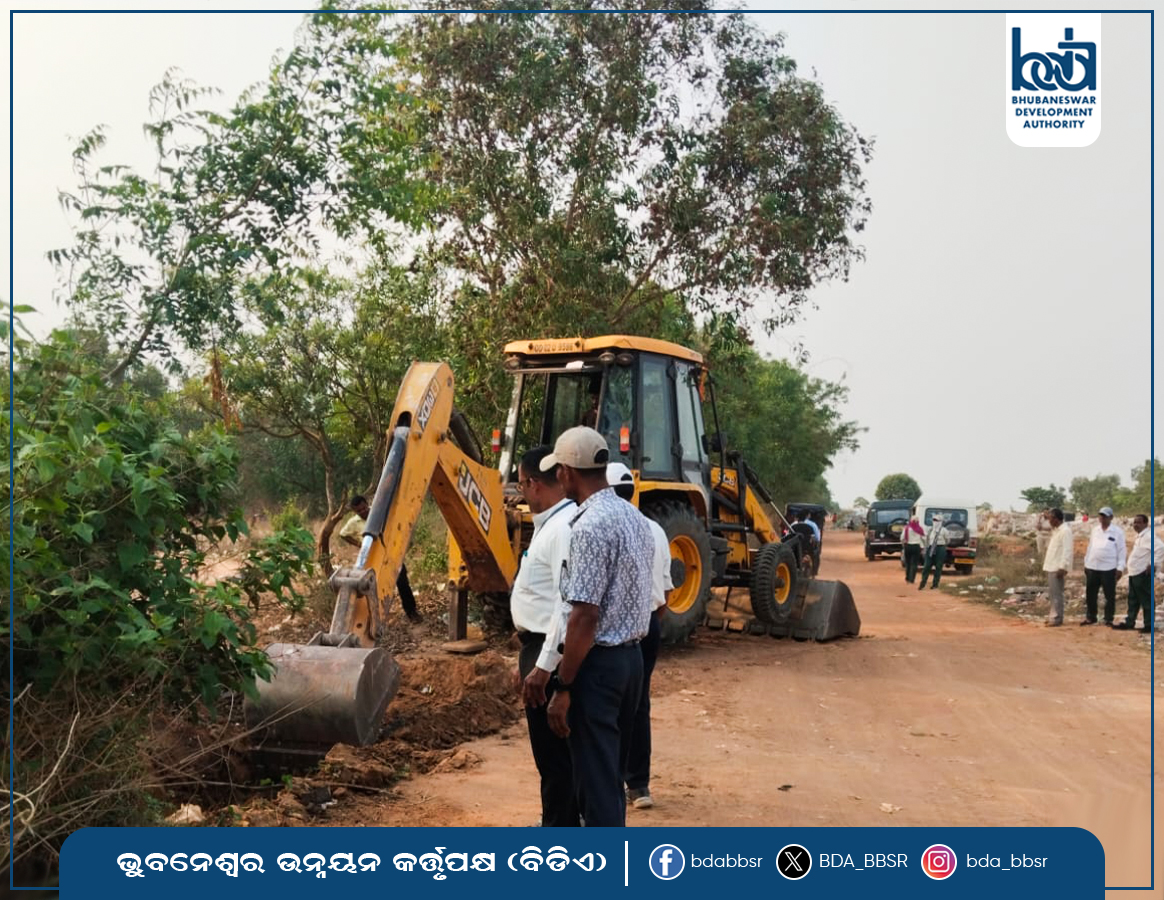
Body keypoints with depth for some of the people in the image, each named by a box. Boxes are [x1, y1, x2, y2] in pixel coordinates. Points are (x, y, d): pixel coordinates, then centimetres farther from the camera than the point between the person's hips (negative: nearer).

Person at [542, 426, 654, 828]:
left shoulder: (590, 526, -20)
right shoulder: (634, 516, 9)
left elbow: (585, 616, -23)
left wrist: (563, 686, -18)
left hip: (598, 662, -9)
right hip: (631, 657, 9)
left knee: (596, 777, -1)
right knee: (611, 770, 19)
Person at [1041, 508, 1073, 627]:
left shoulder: (1065, 531, -17)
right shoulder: (1055, 530, 13)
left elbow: (1067, 551, -22)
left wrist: (1063, 567, -25)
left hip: (1058, 568, -10)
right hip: (1051, 566, 10)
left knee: (1056, 593, -5)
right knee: (1052, 593, 14)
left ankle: (1056, 618, -1)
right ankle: (1053, 616, 20)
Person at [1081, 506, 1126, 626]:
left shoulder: (1117, 531, -5)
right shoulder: (1095, 530, 11)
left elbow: (1122, 550, -6)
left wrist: (1120, 568, -11)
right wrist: (1086, 563, 14)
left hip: (1109, 568, -5)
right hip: (1092, 567, 5)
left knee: (1109, 596, 3)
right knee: (1090, 594, 10)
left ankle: (1108, 619, 12)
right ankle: (1090, 617, 22)